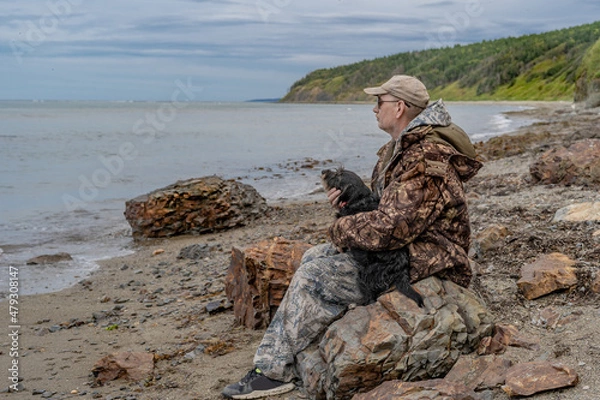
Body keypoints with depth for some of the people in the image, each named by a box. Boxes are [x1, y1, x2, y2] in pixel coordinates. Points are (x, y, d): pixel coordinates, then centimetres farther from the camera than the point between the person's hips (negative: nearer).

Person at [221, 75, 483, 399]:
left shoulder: (426, 160, -25)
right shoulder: (401, 148, 11)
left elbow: (390, 227, -32)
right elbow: (388, 204, 21)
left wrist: (340, 230, -14)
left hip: (420, 267, -11)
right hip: (402, 247, 11)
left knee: (314, 276, -14)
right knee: (313, 258, 8)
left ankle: (276, 372, 2)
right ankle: (272, 360, 7)